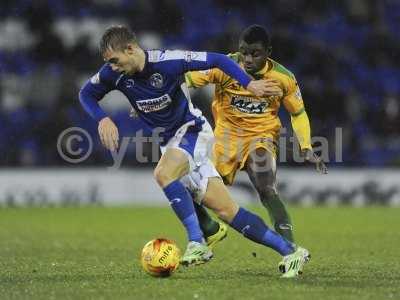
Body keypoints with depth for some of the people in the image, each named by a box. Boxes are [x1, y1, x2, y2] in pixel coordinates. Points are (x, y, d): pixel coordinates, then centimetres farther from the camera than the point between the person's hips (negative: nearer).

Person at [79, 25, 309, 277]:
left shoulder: (167, 62, -23)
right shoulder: (114, 73, -8)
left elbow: (216, 59, -15)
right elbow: (86, 94, 7)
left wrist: (248, 83, -22)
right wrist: (103, 119, -12)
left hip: (192, 130, -6)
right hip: (170, 141, 6)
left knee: (163, 173, -34)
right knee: (226, 210, 0)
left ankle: (197, 244, -29)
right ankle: (290, 252, 5)